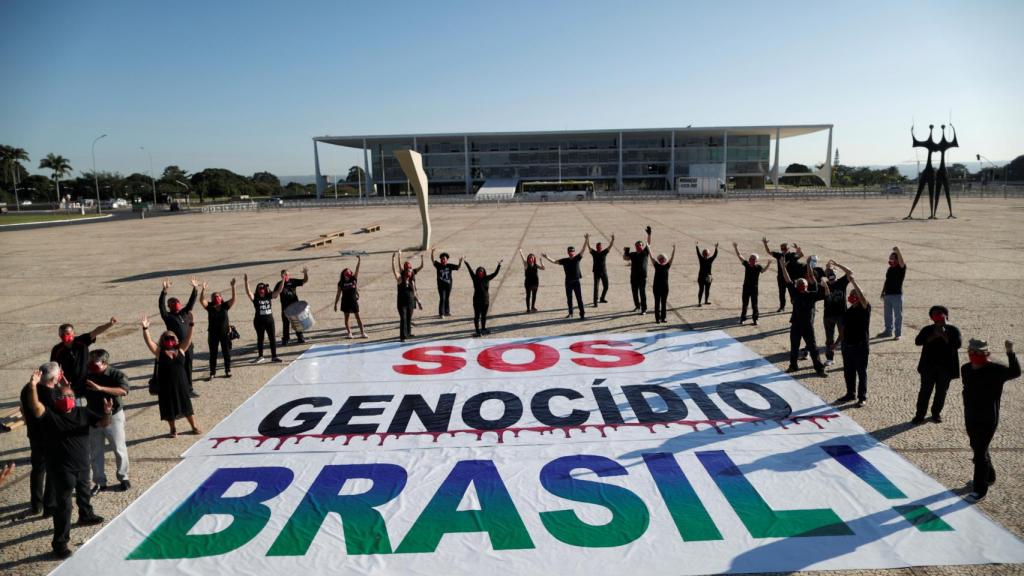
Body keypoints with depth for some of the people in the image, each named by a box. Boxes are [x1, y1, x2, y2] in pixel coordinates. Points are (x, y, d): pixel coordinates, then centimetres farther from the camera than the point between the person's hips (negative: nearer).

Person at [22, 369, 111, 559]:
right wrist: (33, 387, -48)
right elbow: (36, 408, -32)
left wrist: (107, 413, -27)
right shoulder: (50, 414, -12)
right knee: (64, 504, -5)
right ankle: (59, 542, 3)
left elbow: (103, 423, -4)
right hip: (61, 468, -5)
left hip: (82, 464, 5)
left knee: (84, 493, 29)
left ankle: (86, 516, 55)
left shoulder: (82, 412, 0)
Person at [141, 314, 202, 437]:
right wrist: (145, 328, -24)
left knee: (186, 404, 11)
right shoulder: (159, 352, -1)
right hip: (165, 385, -1)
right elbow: (149, 341, -11)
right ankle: (173, 429, 25)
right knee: (169, 407, 9)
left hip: (180, 383, 1)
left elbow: (188, 338, -4)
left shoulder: (180, 350, 4)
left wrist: (191, 324, -15)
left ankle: (194, 426, 23)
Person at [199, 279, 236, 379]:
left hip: (225, 333, 0)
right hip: (213, 334, 0)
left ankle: (228, 371, 21)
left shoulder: (225, 306, -5)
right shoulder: (209, 307, -4)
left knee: (227, 353, 8)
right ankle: (212, 373, 15)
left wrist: (233, 287, -28)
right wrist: (203, 289, -32)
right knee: (213, 354, 7)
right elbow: (201, 300, -19)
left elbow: (233, 299, -17)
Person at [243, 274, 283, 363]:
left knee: (273, 338, 2)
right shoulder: (255, 298, -7)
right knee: (260, 339, 12)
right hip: (259, 321, -2)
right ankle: (260, 356, 26)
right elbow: (248, 292, -24)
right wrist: (246, 282, -35)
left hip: (270, 320, 2)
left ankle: (274, 356, 10)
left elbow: (279, 291, -6)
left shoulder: (269, 296, 0)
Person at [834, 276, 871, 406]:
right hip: (847, 346, 6)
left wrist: (852, 281, -30)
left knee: (861, 372, 4)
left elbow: (862, 297, -28)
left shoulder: (865, 309, -8)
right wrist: (837, 342, 9)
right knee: (848, 372, 14)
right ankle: (851, 394, 27)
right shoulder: (847, 312, 9)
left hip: (861, 346, -6)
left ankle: (862, 397, 14)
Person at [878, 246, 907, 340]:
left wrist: (898, 251, -41)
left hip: (897, 294, -7)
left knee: (898, 315, 0)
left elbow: (902, 262, -30)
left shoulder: (901, 268, -7)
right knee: (887, 314, 15)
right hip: (888, 294, 7)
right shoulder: (890, 269, 13)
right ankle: (888, 331, 28)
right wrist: (883, 292, 17)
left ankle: (898, 333, 6)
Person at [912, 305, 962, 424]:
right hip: (928, 365, 0)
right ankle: (920, 415, 5)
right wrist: (934, 335, -21)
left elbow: (957, 344, -14)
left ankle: (936, 413, 26)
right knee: (925, 390, 0)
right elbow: (918, 341, -13)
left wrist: (944, 335, -23)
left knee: (941, 391, 10)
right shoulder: (927, 329, 2)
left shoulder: (953, 330, 1)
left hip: (946, 367, 1)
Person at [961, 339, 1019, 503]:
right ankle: (989, 477, 44)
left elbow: (1015, 372, -33)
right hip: (970, 417, 6)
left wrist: (1010, 353, -45)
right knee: (977, 448, 21)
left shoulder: (995, 370, -16)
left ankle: (980, 489, 11)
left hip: (988, 420, -6)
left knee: (980, 453, -2)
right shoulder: (965, 369, 1)